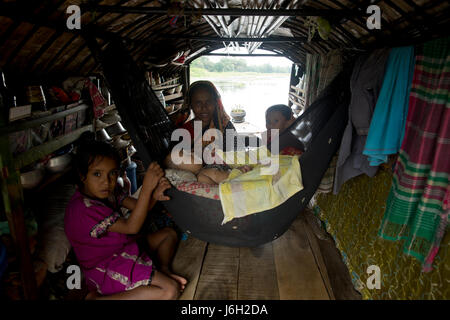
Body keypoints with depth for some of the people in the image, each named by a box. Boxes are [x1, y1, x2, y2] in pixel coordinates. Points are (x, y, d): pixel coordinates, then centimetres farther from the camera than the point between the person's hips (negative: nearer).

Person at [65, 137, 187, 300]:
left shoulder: (106, 192, 2)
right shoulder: (83, 208, -28)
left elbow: (137, 207, 1)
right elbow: (131, 226, -28)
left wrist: (154, 196, -22)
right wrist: (147, 187, -33)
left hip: (124, 248, 10)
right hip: (107, 267, -10)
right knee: (170, 290, -23)